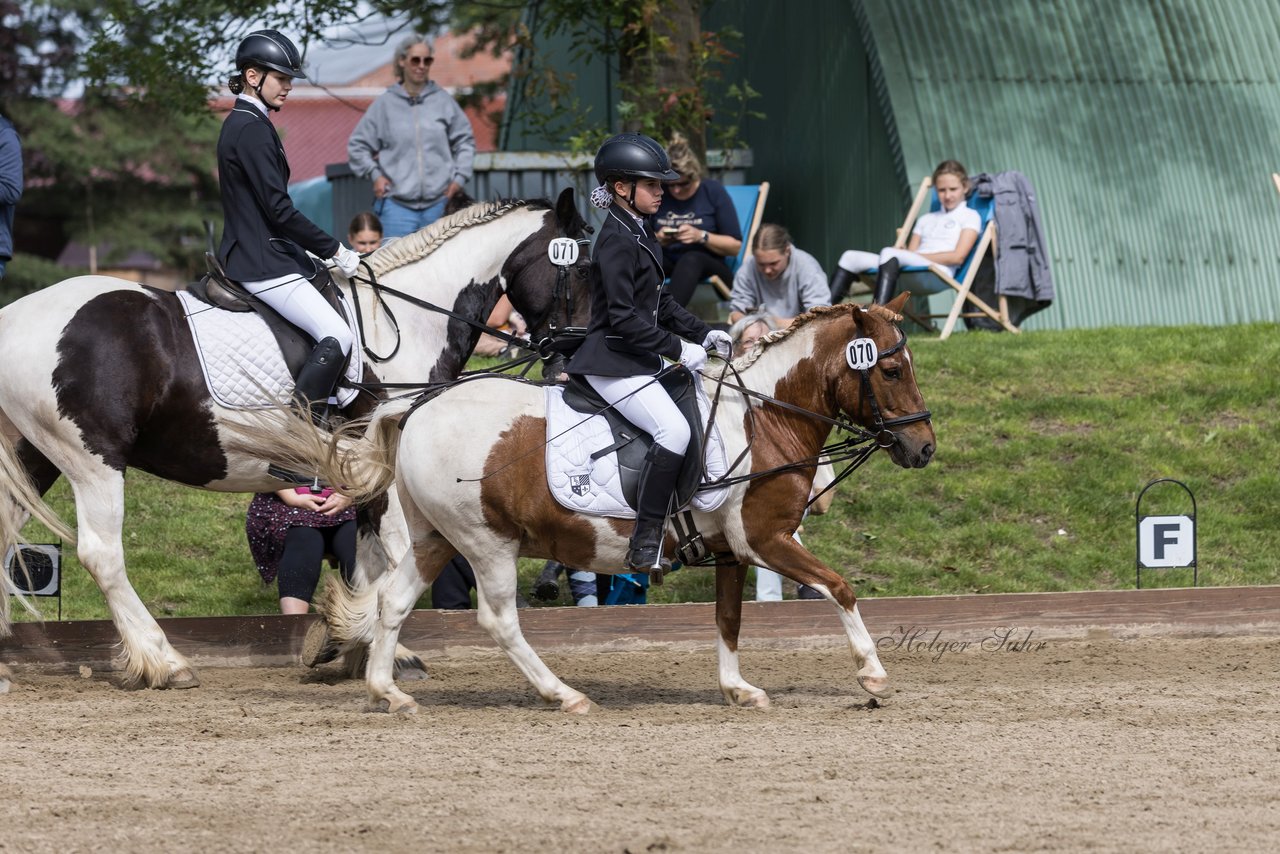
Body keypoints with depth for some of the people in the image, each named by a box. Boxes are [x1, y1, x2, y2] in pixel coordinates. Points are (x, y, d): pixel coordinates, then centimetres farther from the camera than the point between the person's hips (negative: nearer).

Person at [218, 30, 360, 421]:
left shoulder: (240, 124, 16)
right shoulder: (253, 129, -17)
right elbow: (279, 210, -20)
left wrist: (323, 251, 17)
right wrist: (334, 250, -12)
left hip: (252, 253, 11)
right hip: (264, 263, -11)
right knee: (336, 336, -18)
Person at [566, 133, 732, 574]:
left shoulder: (640, 235, 15)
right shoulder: (617, 241, -16)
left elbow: (659, 303, 22)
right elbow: (623, 318, -22)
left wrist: (702, 333, 11)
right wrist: (678, 349, -19)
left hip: (637, 360, 11)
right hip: (614, 362, -11)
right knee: (674, 429, -25)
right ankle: (645, 549, -25)